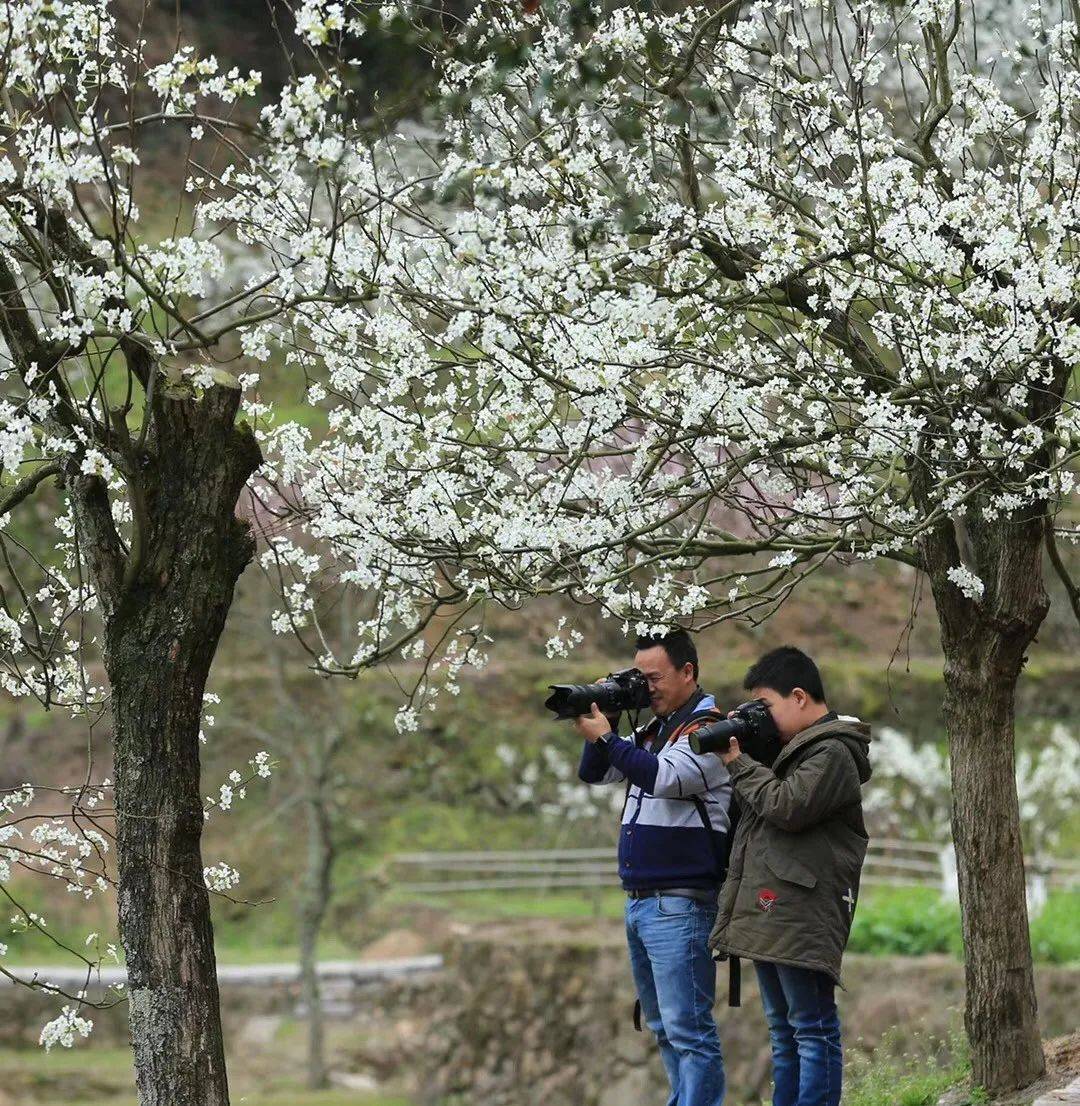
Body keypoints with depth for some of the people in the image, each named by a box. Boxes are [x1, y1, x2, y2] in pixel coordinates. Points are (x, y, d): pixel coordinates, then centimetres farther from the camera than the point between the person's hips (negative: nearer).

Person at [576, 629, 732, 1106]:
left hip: (679, 905, -9)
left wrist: (606, 738, -17)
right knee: (664, 1027, 13)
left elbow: (663, 777, -25)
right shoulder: (653, 730, 16)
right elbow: (594, 774, 20)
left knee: (687, 1027, -11)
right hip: (639, 902, 9)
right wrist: (603, 719, 4)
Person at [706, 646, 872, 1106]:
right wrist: (735, 754, 11)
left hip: (802, 918, -10)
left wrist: (739, 763, -7)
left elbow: (788, 808, -19)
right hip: (769, 915, 10)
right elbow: (754, 810, 25)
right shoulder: (793, 750, 21)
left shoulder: (832, 753, -8)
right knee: (783, 1034, 12)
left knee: (813, 1030, -9)